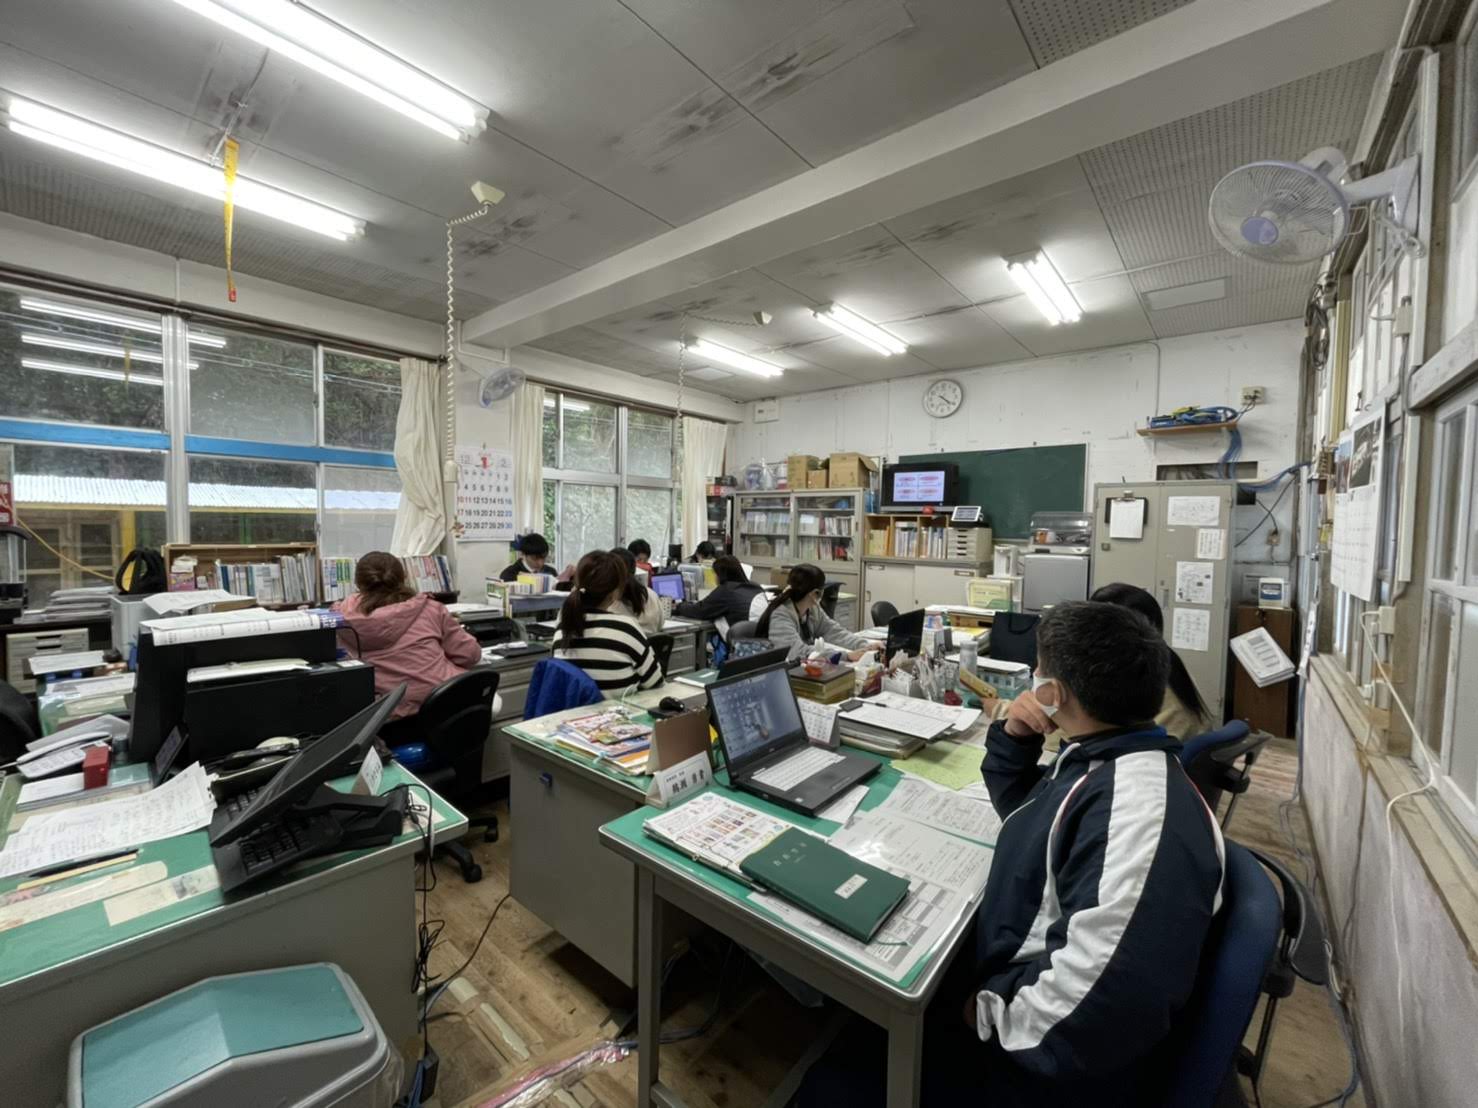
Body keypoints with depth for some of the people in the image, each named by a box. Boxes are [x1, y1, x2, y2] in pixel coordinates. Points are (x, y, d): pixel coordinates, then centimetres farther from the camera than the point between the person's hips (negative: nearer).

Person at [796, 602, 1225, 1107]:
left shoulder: (1142, 808, -33)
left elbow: (1090, 1002, -39)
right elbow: (1022, 811, 19)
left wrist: (989, 1010, -20)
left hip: (1053, 1065, -9)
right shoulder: (1101, 763, 2)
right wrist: (1012, 738, -1)